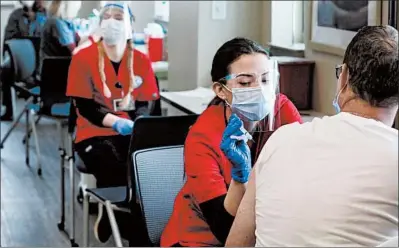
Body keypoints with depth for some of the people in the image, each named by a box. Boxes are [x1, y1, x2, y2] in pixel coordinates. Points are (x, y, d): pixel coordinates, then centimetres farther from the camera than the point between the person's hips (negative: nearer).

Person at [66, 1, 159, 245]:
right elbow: (84, 106, -9)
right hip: (95, 134, -2)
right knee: (116, 172, -32)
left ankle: (111, 217, -6)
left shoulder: (142, 60, 5)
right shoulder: (84, 58, -4)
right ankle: (130, 231, -7)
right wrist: (116, 122, -25)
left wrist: (136, 124, -20)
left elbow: (145, 105, 4)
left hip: (132, 133, 3)